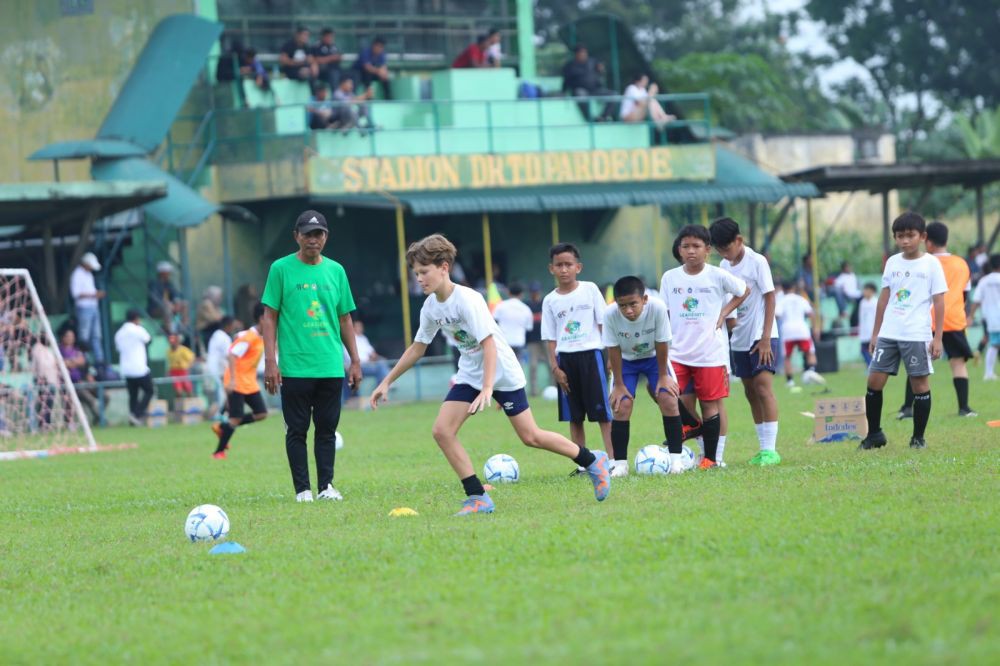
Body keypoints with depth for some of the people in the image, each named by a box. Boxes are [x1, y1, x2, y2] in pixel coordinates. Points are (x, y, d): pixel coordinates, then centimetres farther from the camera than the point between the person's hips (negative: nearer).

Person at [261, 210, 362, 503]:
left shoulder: (335, 270, 10)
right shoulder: (281, 269, -1)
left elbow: (345, 318, 15)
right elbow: (269, 316, -1)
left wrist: (355, 360, 12)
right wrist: (270, 362, -8)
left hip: (331, 367, 3)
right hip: (295, 366, -3)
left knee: (327, 428, 5)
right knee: (297, 430, 1)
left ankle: (326, 486, 11)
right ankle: (302, 489, 6)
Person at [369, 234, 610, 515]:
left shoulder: (467, 300, -25)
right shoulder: (430, 307, -3)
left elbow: (489, 344, -29)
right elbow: (417, 347, 11)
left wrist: (487, 389, -39)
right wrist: (387, 382, 11)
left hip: (502, 372, -7)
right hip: (469, 374, 7)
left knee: (530, 436, -3)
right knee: (441, 430, -11)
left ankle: (593, 461, 18)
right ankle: (478, 498, -7)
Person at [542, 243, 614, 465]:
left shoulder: (590, 290, 2)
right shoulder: (550, 301, 7)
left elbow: (604, 322, 2)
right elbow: (551, 338, 8)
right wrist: (554, 367, -1)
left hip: (590, 353, -3)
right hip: (565, 358, 3)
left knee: (603, 412, -5)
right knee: (574, 417, 5)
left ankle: (612, 459, -5)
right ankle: (583, 463, 10)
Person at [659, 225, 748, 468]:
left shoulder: (717, 276, -2)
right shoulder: (669, 278, 3)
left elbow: (744, 291, 13)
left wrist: (724, 313, 2)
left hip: (710, 354, -2)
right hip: (677, 353, 2)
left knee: (710, 404, 2)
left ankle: (710, 457, 11)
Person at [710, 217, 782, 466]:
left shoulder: (756, 262, -9)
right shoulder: (724, 266, 9)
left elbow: (770, 298, -11)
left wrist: (765, 337, -15)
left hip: (761, 336, -7)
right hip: (738, 338, 7)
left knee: (763, 387, -14)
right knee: (750, 392, 7)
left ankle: (770, 449, -16)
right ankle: (763, 448, 11)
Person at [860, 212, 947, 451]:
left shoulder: (931, 264, -2)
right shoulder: (892, 262, 10)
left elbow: (939, 302, -3)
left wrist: (938, 338, -8)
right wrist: (876, 333, 14)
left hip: (917, 335, -4)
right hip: (888, 333, 4)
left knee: (920, 383, 0)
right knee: (874, 381, 0)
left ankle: (918, 437, 9)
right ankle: (874, 434, 11)